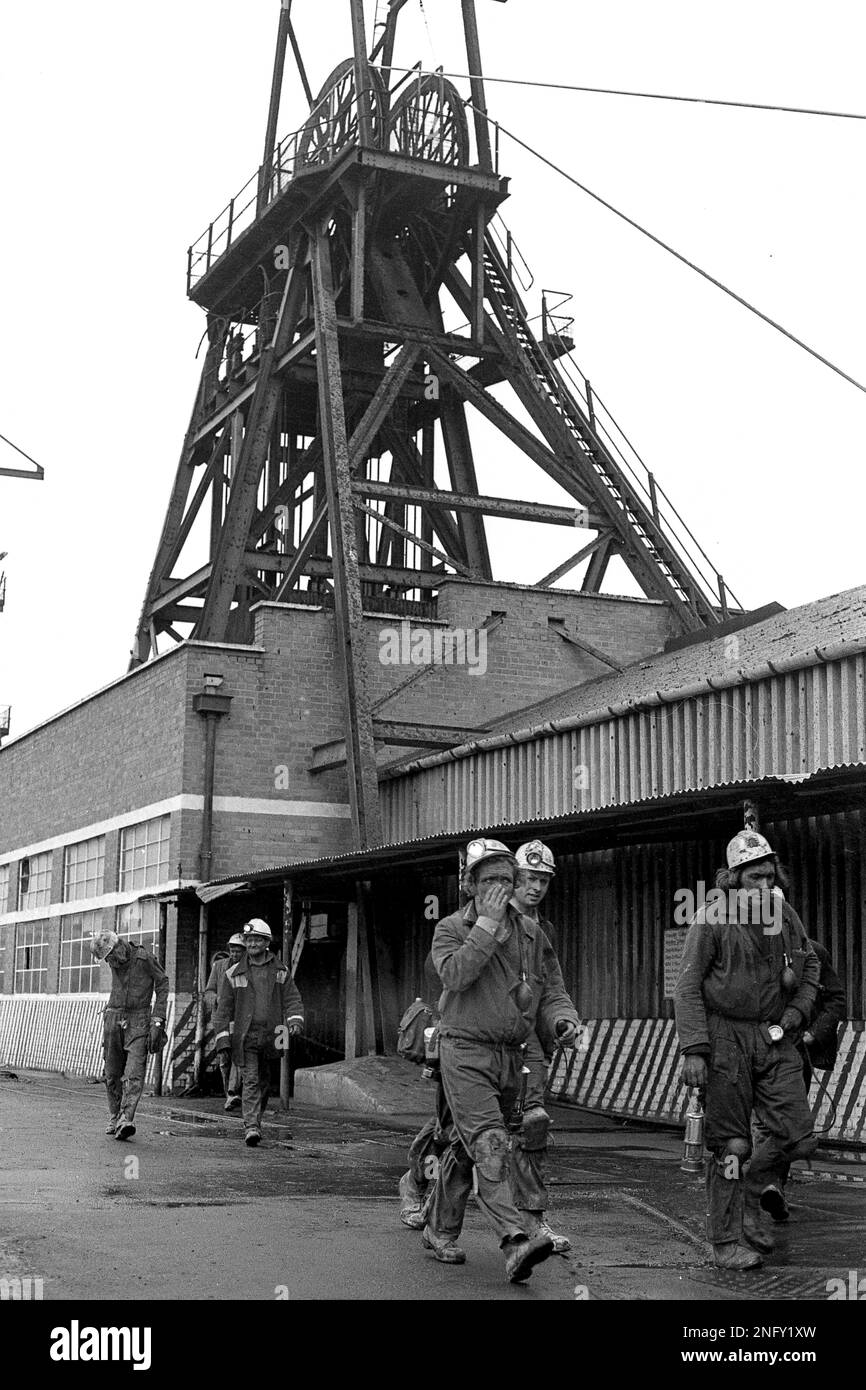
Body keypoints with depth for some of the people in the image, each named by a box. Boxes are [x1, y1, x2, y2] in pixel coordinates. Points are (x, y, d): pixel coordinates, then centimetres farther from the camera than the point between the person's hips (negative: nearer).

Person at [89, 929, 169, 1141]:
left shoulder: (144, 957, -13)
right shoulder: (114, 962, 3)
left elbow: (162, 984, -6)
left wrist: (157, 1020, -9)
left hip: (139, 1022, -5)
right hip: (114, 1018, 5)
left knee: (134, 1074, -15)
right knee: (112, 1074, 8)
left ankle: (126, 1120, -23)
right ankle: (114, 1117, 22)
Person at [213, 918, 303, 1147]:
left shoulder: (281, 972, 9)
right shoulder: (233, 974, 5)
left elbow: (292, 999, 7)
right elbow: (224, 1008, 6)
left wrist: (295, 1020, -13)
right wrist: (223, 1038, 0)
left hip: (270, 1037, 2)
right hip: (244, 1037, -2)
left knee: (264, 1084, 11)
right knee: (250, 1081, -13)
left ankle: (255, 1121, 27)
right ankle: (251, 1128, -18)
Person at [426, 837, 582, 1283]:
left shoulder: (531, 933, 12)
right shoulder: (451, 928, 0)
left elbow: (551, 991, 13)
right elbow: (454, 974, -20)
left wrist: (563, 1020, -8)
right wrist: (487, 925, -18)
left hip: (516, 1055, 5)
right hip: (465, 1052, -5)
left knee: (465, 1148, 13)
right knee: (489, 1145, -17)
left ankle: (438, 1229, 29)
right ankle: (517, 1239, -28)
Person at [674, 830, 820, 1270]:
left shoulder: (783, 913, 7)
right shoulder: (711, 918, -8)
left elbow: (810, 965, 23)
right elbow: (687, 987, -9)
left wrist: (798, 1010, 6)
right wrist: (693, 1049, -16)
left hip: (775, 1039, 5)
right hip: (725, 1039, -5)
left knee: (798, 1137, -1)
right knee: (731, 1145, -3)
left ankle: (745, 1195, 24)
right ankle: (727, 1241, 9)